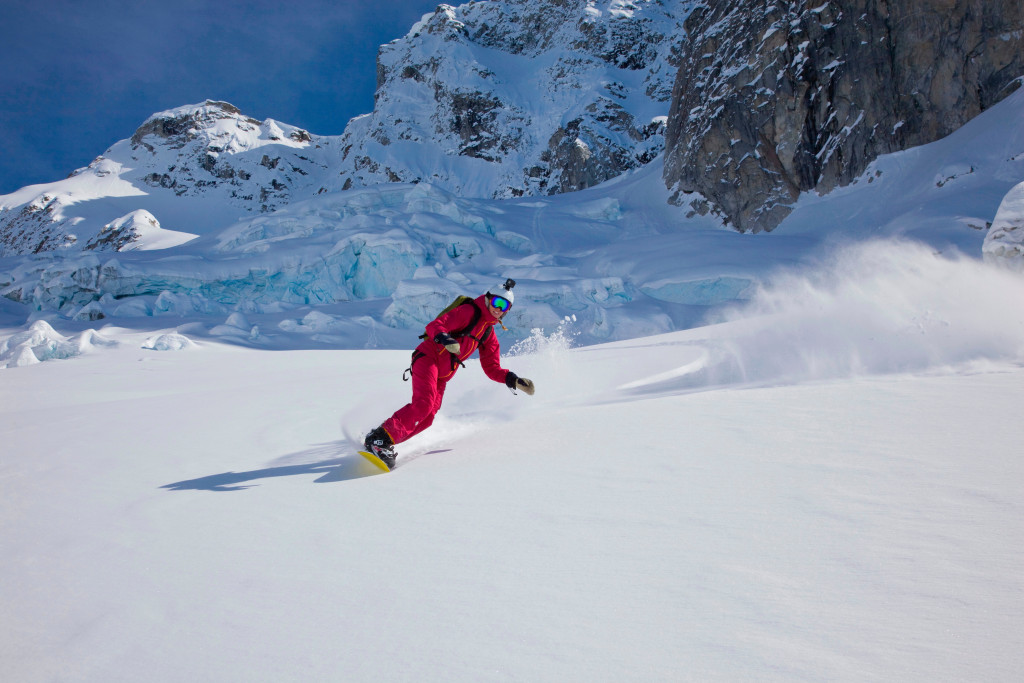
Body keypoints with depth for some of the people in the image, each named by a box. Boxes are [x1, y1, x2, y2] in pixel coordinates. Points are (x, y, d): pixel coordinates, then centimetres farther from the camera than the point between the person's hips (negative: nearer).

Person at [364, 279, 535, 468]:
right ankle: (381, 438, -26)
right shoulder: (469, 311, -6)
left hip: (442, 377, 7)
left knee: (427, 417, -9)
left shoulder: (489, 335, 18)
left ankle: (384, 444, -3)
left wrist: (513, 380, 5)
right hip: (428, 358, -7)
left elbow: (492, 369, 19)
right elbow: (434, 326, -15)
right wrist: (444, 339, -37)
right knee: (424, 402, -27)